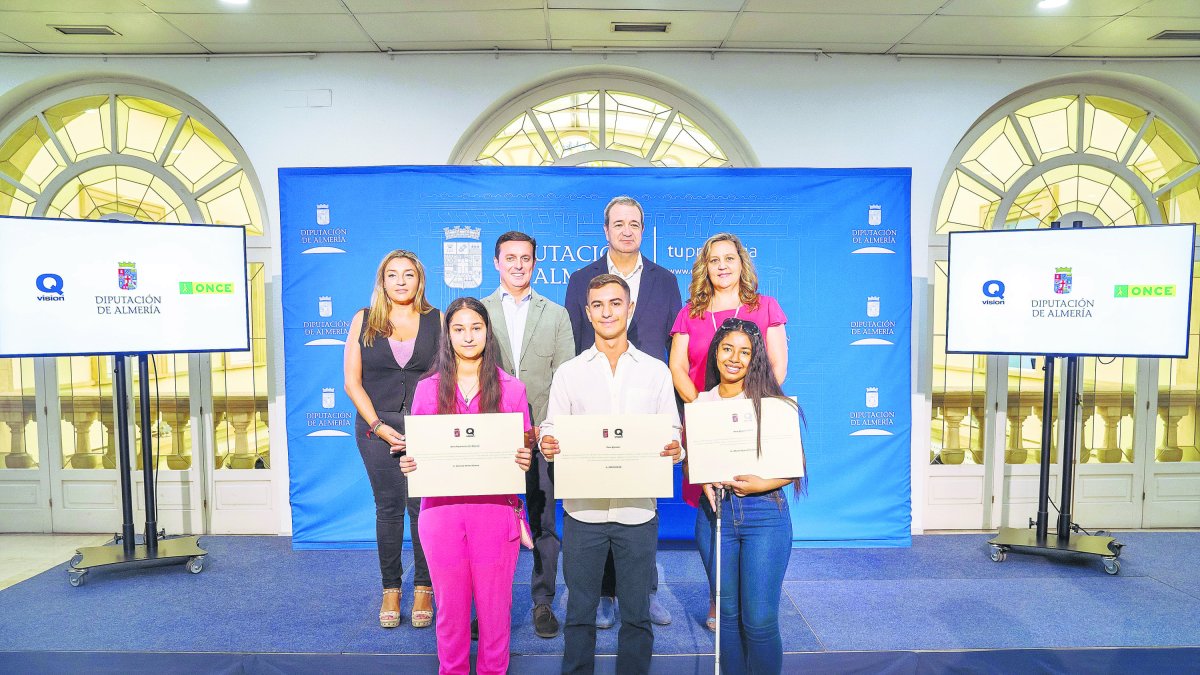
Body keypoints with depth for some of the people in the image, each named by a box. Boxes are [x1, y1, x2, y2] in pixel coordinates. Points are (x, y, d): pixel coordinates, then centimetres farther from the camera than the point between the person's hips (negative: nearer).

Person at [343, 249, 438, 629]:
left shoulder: (436, 321, 4)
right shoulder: (364, 320, 6)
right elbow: (352, 381, 3)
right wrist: (378, 426, -6)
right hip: (377, 427, 1)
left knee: (422, 507, 0)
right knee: (388, 507, 6)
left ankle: (424, 588, 14)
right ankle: (390, 589, 20)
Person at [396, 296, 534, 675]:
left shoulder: (511, 389, 2)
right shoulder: (427, 389, 5)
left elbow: (524, 450, 5)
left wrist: (524, 460, -16)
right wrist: (408, 464, -11)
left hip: (495, 510, -1)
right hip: (442, 510, 1)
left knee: (494, 604, 9)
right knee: (450, 605, 13)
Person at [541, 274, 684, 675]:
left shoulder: (656, 371, 6)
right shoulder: (568, 373, 6)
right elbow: (552, 428, 4)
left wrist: (674, 449, -15)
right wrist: (547, 444, -18)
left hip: (638, 509, 0)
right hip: (583, 508, 0)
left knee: (636, 614, 12)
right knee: (580, 612, 12)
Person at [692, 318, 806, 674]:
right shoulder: (700, 403, 5)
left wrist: (761, 484, -18)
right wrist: (704, 480, -10)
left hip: (765, 513, -3)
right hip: (715, 510, 3)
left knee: (760, 621, -2)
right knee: (728, 615, 13)